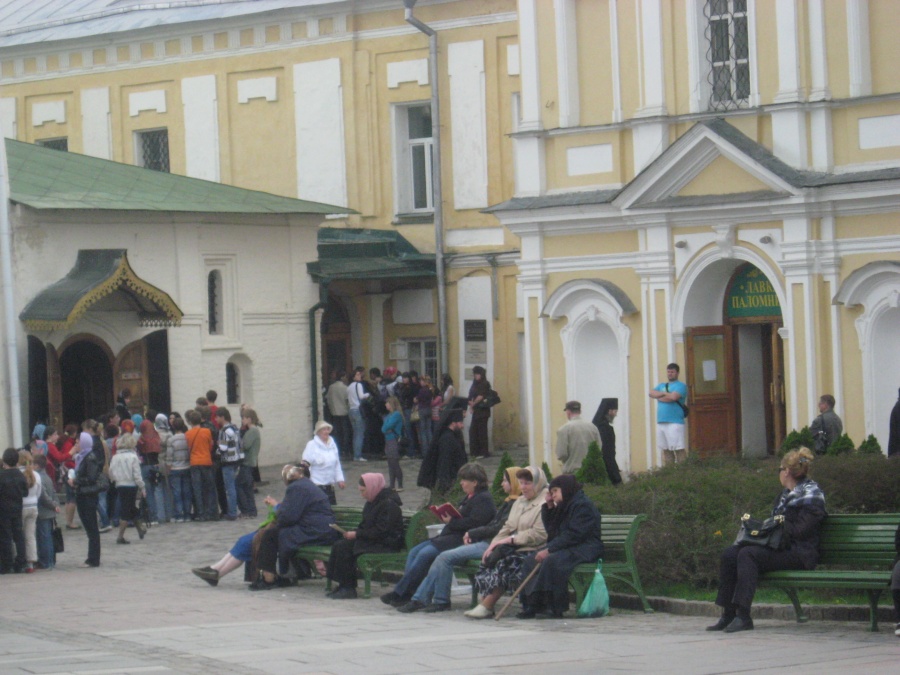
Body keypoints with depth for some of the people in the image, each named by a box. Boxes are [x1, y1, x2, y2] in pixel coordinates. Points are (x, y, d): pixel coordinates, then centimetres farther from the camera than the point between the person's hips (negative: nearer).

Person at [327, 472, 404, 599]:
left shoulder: (389, 504, -16)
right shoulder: (371, 502, 14)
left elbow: (380, 531, -21)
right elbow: (366, 526, 21)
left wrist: (356, 534, -19)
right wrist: (352, 533, 1)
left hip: (386, 544, -10)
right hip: (373, 541, 10)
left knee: (344, 547, -23)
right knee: (338, 545, -8)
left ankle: (348, 588, -17)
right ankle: (342, 585, -9)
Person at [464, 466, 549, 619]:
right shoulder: (520, 502, 23)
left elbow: (540, 534, -17)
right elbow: (508, 527, 19)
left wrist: (511, 540, -17)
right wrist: (494, 544, 1)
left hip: (531, 549, -8)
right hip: (515, 548, 8)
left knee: (504, 562, -30)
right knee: (490, 558, -18)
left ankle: (486, 606, -26)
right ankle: (485, 603, -25)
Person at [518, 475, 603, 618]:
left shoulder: (583, 505, -12)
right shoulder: (564, 506, 20)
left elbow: (573, 535, -21)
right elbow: (550, 529, 23)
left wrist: (549, 550, -24)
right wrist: (548, 508, 11)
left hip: (584, 549, -10)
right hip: (567, 547, 10)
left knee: (552, 561, -34)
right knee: (531, 560, -6)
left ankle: (555, 608, -32)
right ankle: (532, 604, -14)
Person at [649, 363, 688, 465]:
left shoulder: (681, 386, 1)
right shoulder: (661, 386, 23)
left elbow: (673, 397, -15)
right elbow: (652, 393, 8)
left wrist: (659, 397, 1)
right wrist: (664, 393, -6)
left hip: (675, 423, -7)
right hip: (661, 422, 7)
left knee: (678, 449, -11)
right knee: (666, 450, 7)